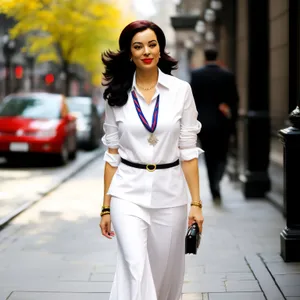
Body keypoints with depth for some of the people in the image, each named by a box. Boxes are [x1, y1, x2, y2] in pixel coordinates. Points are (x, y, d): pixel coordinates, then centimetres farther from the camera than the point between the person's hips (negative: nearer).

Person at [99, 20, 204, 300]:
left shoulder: (181, 90, -1)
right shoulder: (117, 95, 1)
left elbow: (188, 151, 0)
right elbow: (112, 154, 5)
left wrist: (196, 202, -4)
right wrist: (106, 207, 3)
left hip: (169, 193, 1)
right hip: (128, 193, -1)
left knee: (165, 271, 11)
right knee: (135, 268, -16)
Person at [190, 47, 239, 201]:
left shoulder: (196, 74, -4)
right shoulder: (228, 75, -2)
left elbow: (192, 99, -4)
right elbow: (234, 100, 0)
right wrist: (232, 121, 8)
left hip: (204, 122, 0)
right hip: (223, 122, 0)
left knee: (210, 158, 10)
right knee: (221, 156, 9)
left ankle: (215, 191, 11)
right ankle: (216, 181, -17)